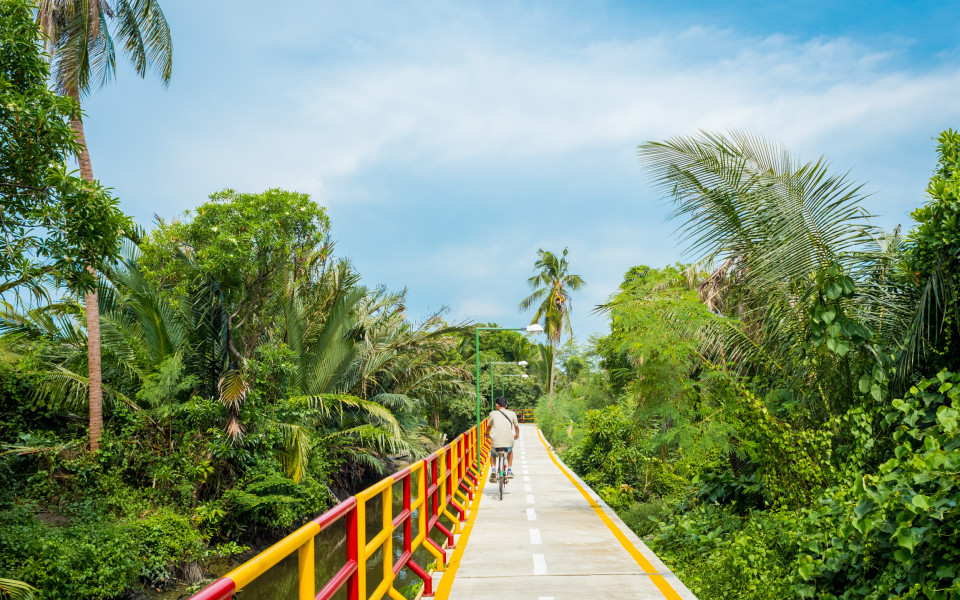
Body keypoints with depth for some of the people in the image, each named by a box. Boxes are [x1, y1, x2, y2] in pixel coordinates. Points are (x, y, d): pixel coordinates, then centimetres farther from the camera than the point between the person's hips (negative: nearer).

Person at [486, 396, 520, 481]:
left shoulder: (493, 413, 8)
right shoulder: (512, 414, 9)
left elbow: (488, 426, 24)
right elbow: (516, 426, 22)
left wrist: (487, 434, 46)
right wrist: (517, 435, 43)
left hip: (495, 442, -1)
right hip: (508, 442, 1)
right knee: (510, 451, 37)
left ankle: (493, 471, 11)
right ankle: (509, 470, 27)